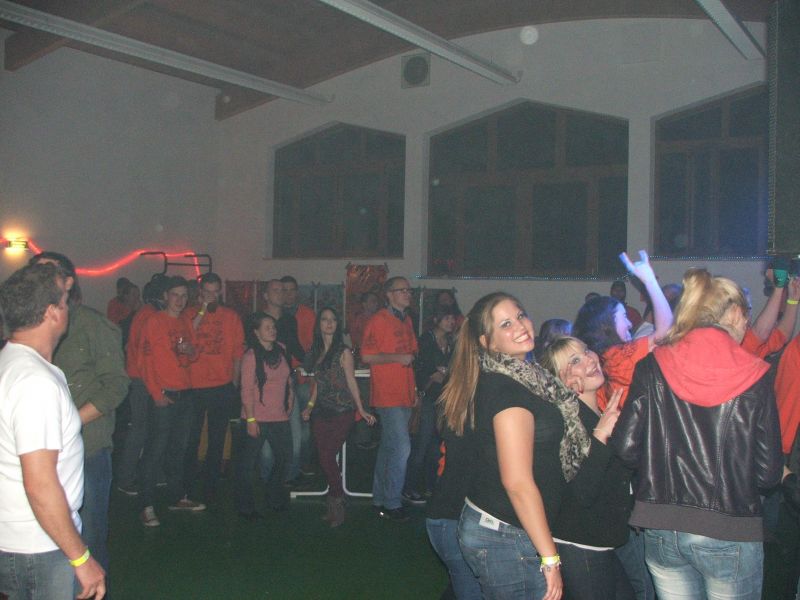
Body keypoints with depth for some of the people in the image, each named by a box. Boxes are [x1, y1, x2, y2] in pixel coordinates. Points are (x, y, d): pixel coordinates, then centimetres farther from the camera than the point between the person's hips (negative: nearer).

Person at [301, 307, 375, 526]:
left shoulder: (343, 352, -3)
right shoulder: (315, 351, 12)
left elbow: (351, 382, -1)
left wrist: (361, 410, -3)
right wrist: (310, 405, 8)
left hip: (341, 411, -5)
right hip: (321, 413, 5)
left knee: (327, 456, -12)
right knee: (324, 458, 3)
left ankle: (336, 503, 4)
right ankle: (335, 504, 15)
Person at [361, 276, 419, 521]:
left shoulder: (407, 320, 16)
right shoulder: (379, 320, -9)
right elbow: (367, 356, -14)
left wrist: (414, 388, 17)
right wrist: (398, 357, -16)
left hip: (404, 395, 8)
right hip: (388, 396, -8)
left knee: (388, 448, 13)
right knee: (401, 448, -10)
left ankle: (380, 500, 21)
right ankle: (392, 503, 0)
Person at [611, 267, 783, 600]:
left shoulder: (652, 367, -3)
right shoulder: (752, 377, -8)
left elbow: (626, 447, -4)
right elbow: (768, 473, -7)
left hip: (661, 531, 3)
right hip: (730, 534, -2)